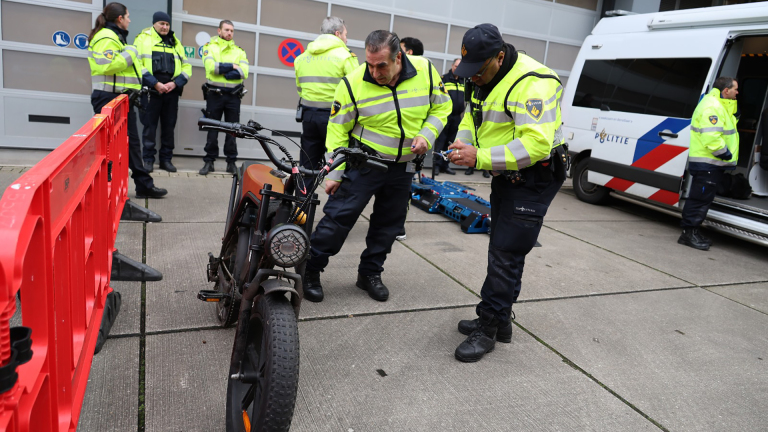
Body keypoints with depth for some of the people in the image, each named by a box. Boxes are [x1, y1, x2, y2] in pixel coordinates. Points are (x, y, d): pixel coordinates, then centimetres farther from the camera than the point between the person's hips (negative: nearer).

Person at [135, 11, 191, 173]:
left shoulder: (175, 43, 15)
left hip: (171, 91, 3)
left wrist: (175, 83, -5)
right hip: (151, 91, -3)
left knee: (169, 126, 6)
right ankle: (148, 159, 10)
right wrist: (155, 83, -15)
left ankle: (166, 159, 16)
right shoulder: (143, 39, 3)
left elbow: (186, 66, 12)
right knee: (150, 126, 1)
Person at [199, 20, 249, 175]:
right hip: (214, 95, -1)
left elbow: (244, 72, -8)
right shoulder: (210, 47, 5)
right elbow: (211, 67, -14)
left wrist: (222, 72, -13)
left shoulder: (239, 51, 9)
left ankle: (231, 161, 12)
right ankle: (209, 161, 10)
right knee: (212, 129, 3)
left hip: (233, 96, 2)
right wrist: (232, 66, -10)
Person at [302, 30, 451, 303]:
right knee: (339, 217, -6)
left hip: (403, 166, 4)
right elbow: (338, 131, -10)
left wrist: (426, 135, -13)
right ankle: (310, 270, 11)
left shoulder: (425, 71, -10)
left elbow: (441, 107, 4)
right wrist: (334, 173, -11)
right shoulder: (353, 83, -17)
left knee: (388, 223, 13)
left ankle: (370, 273, 30)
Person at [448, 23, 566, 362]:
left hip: (534, 178, -10)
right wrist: (460, 146, -8)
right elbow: (472, 119, 14)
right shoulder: (485, 79, 4)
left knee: (506, 255, -7)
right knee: (500, 249, 16)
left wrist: (480, 157, -35)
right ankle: (499, 320, 30)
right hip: (505, 176, 10)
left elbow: (537, 144, -34)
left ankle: (488, 328, 7)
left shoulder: (532, 83, -26)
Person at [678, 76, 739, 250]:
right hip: (706, 163, -11)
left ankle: (693, 231, 20)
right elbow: (711, 137, -26)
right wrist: (726, 154, -18)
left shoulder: (720, 105, 19)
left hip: (712, 164, 11)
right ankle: (688, 233, -2)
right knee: (700, 199, -7)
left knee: (703, 199, 13)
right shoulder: (711, 107, -17)